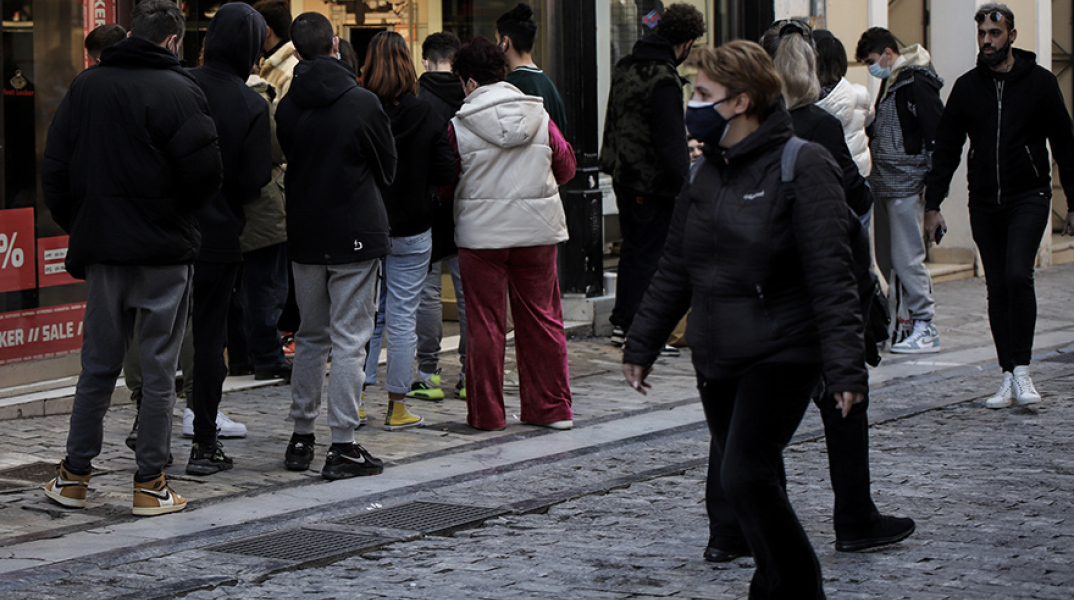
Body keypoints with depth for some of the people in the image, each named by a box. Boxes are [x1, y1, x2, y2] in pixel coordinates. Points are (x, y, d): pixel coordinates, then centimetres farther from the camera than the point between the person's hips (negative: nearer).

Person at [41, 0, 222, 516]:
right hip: (164, 250, -4)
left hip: (102, 246, 4)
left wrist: (79, 228, 14)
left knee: (98, 366, 14)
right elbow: (205, 173, -14)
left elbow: (55, 169, 6)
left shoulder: (85, 87, 5)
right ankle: (150, 484, 6)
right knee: (159, 369, 3)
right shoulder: (178, 91, -11)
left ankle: (74, 475, 16)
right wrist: (181, 212, 7)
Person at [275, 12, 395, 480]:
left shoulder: (287, 107, -2)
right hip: (355, 234, -4)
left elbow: (288, 163, 8)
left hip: (304, 236, 4)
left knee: (311, 336, 17)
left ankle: (301, 437, 20)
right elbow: (388, 168, 1)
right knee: (349, 340, -1)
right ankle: (343, 448, -2)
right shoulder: (362, 103, -12)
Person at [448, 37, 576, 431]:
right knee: (542, 318, 10)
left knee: (485, 323, 5)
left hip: (482, 232, -3)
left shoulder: (460, 125, -9)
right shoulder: (539, 117, 0)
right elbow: (566, 167, 9)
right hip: (537, 229, 3)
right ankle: (553, 408, 14)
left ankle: (486, 413, 9)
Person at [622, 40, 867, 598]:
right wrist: (642, 343, 19)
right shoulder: (707, 173, 11)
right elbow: (675, 269, 19)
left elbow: (830, 274, -15)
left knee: (745, 476, -17)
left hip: (781, 354, -7)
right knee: (732, 475, 10)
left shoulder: (803, 165, -10)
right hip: (717, 358, 7)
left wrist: (845, 364, -20)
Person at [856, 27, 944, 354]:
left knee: (907, 258, -9)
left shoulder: (917, 83, -13)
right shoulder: (889, 83, 15)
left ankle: (926, 328, -4)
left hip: (908, 187, -10)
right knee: (887, 259, 10)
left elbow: (938, 135, -16)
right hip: (884, 187, 10)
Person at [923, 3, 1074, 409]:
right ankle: (1009, 377, 8)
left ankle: (1021, 369, -12)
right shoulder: (967, 87, 7)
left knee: (1018, 276, -20)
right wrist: (932, 204, 3)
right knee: (997, 288, 4)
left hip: (1028, 197, -3)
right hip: (984, 203, 3)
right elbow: (946, 148, 10)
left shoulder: (1039, 82, 0)